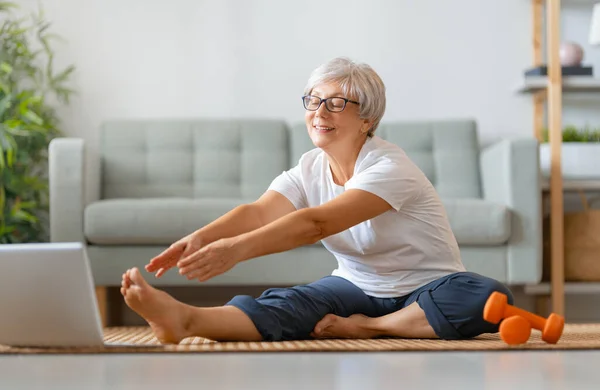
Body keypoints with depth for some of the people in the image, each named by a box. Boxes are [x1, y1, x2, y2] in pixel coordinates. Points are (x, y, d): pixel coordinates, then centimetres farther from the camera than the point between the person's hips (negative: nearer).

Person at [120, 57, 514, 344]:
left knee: (489, 296, -35)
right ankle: (186, 319, -52)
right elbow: (258, 211, -21)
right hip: (357, 287, 4)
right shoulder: (308, 170, -2)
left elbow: (317, 223, -38)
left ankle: (366, 328, -27)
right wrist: (201, 238, -42)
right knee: (293, 302, -29)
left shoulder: (389, 168, -23)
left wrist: (237, 248, -51)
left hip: (425, 292, -3)